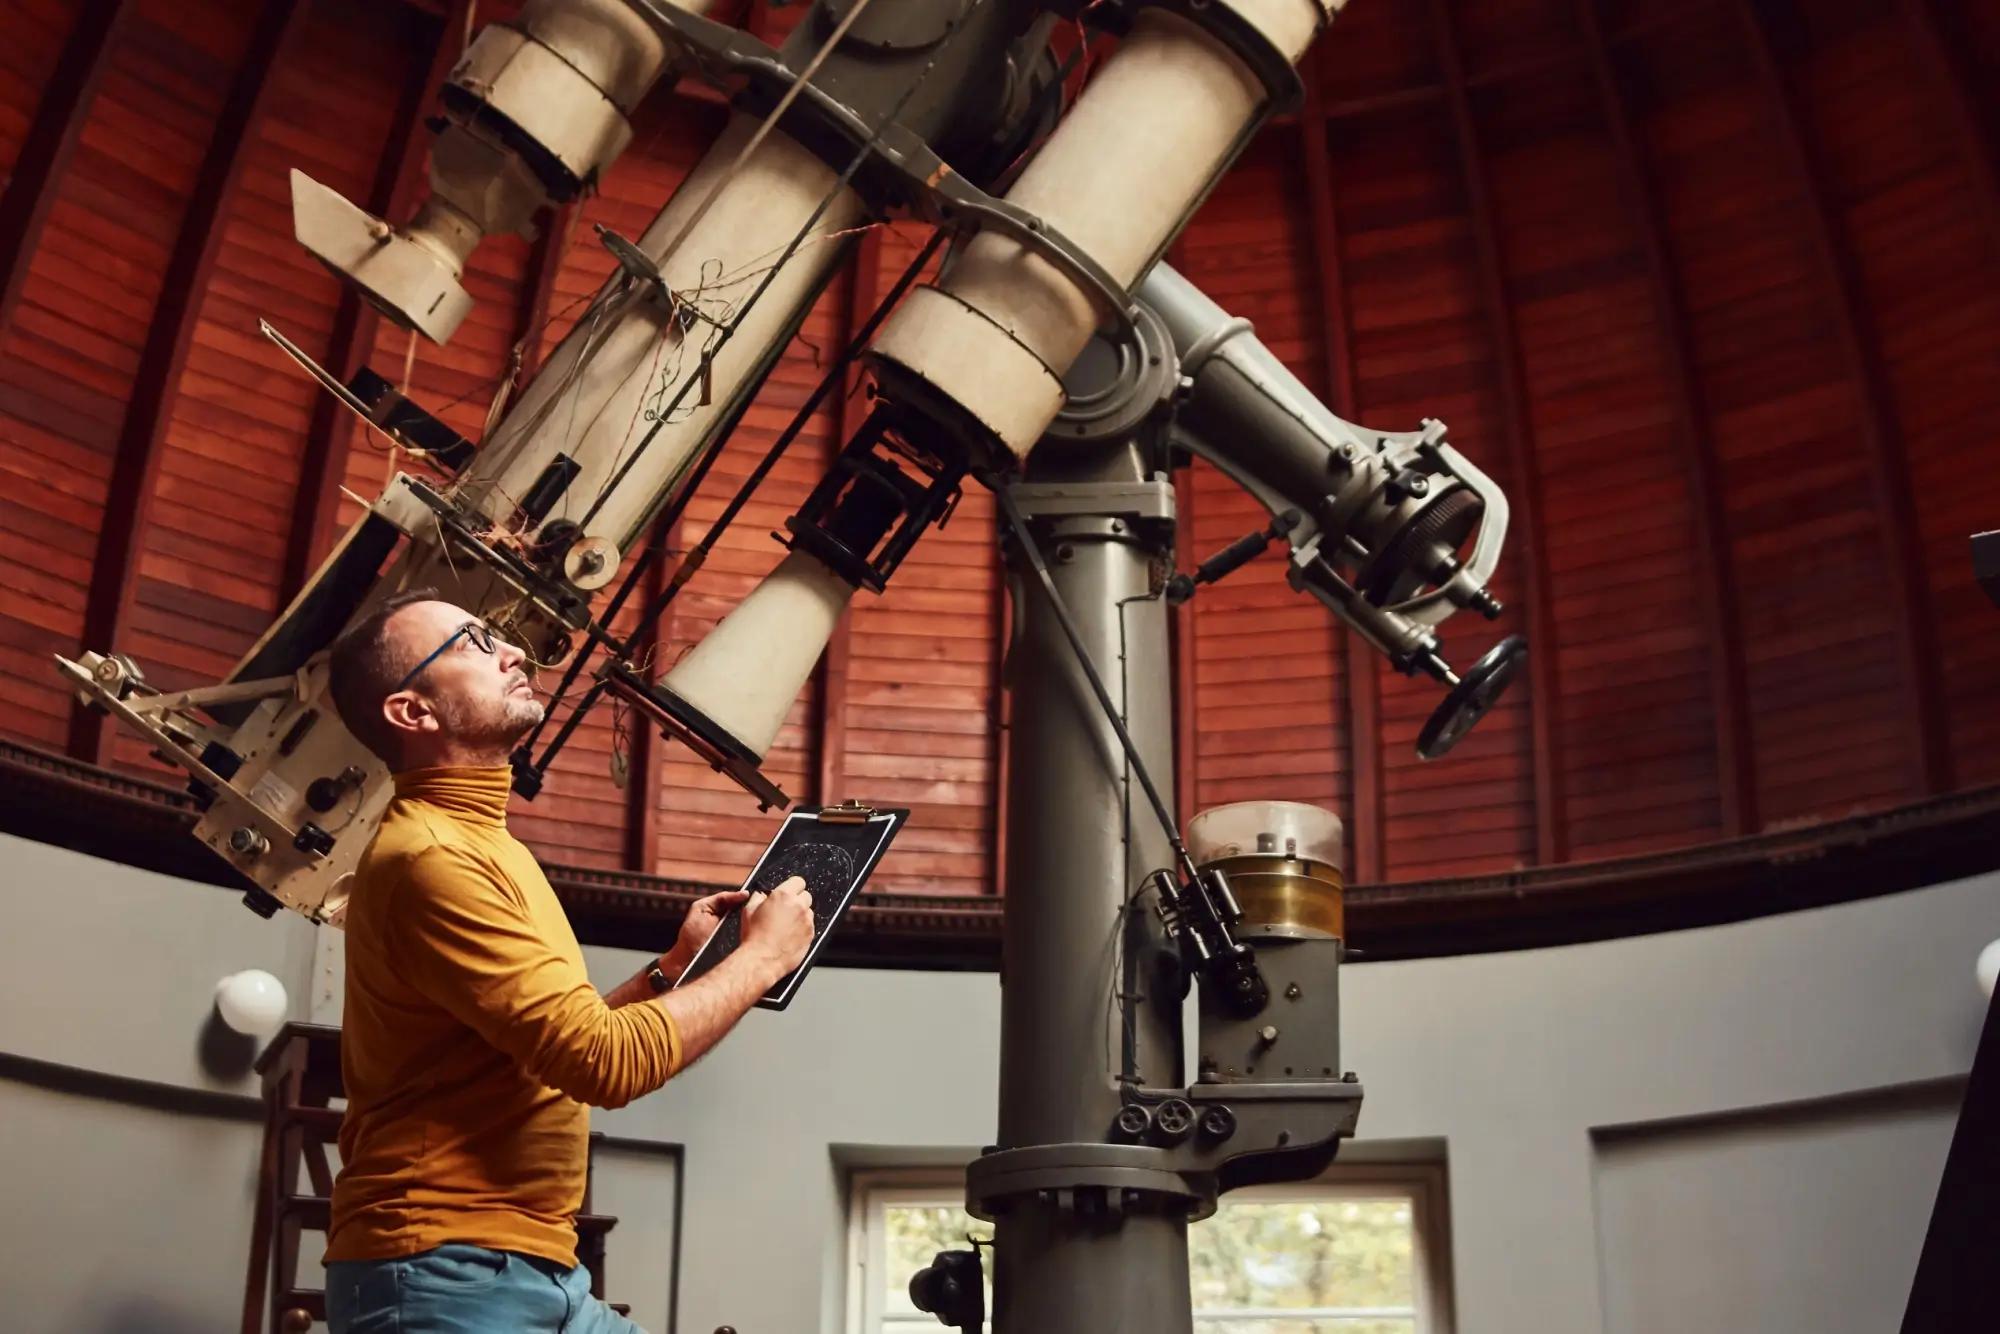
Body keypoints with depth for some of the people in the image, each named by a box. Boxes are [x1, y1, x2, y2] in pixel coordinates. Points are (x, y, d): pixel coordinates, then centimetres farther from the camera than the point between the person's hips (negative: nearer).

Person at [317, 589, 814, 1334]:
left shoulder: (474, 842, 18)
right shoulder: (429, 857, -17)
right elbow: (609, 1061, -21)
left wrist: (671, 970, 10)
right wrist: (761, 957, -9)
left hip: (529, 1271, 10)